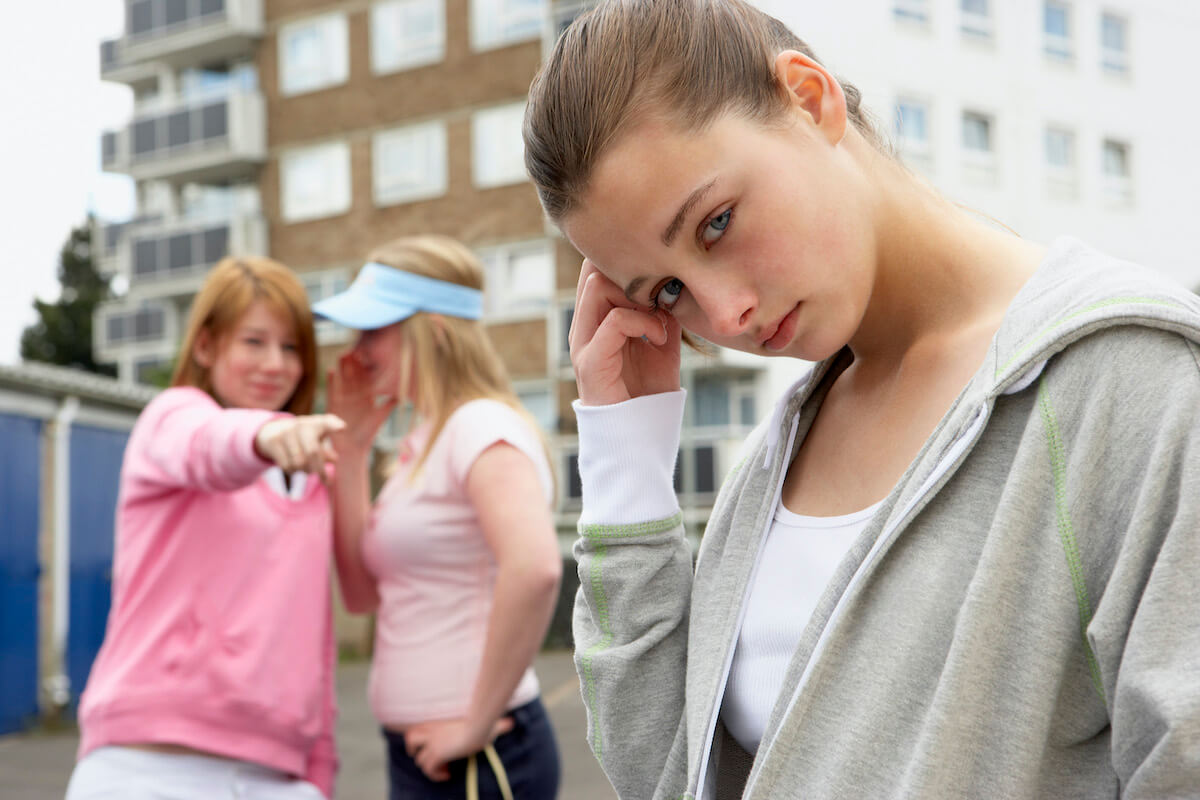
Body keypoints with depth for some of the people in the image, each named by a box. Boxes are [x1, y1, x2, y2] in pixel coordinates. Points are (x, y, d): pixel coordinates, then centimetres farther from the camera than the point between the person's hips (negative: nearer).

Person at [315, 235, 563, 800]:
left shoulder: (482, 426, -14)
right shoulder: (423, 442, 13)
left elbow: (534, 567, -30)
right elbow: (363, 593, 10)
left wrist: (478, 723, -24)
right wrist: (350, 450, 6)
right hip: (417, 751, 9)